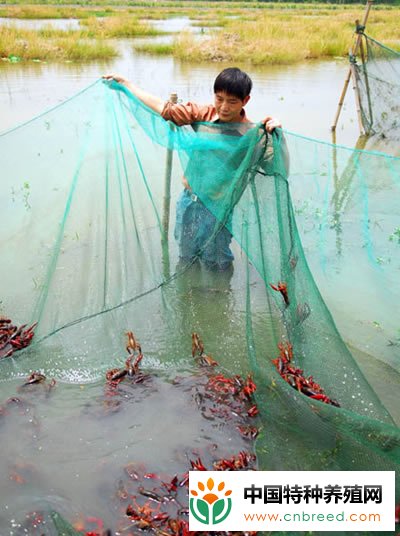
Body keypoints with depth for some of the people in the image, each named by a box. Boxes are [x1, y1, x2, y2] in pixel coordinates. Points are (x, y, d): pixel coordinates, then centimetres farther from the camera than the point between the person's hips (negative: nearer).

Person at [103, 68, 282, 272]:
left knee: (215, 265, 14)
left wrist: (275, 132, -45)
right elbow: (163, 107, 0)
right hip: (189, 199, 5)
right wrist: (125, 83, 3)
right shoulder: (204, 114, -6)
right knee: (186, 257, 25)